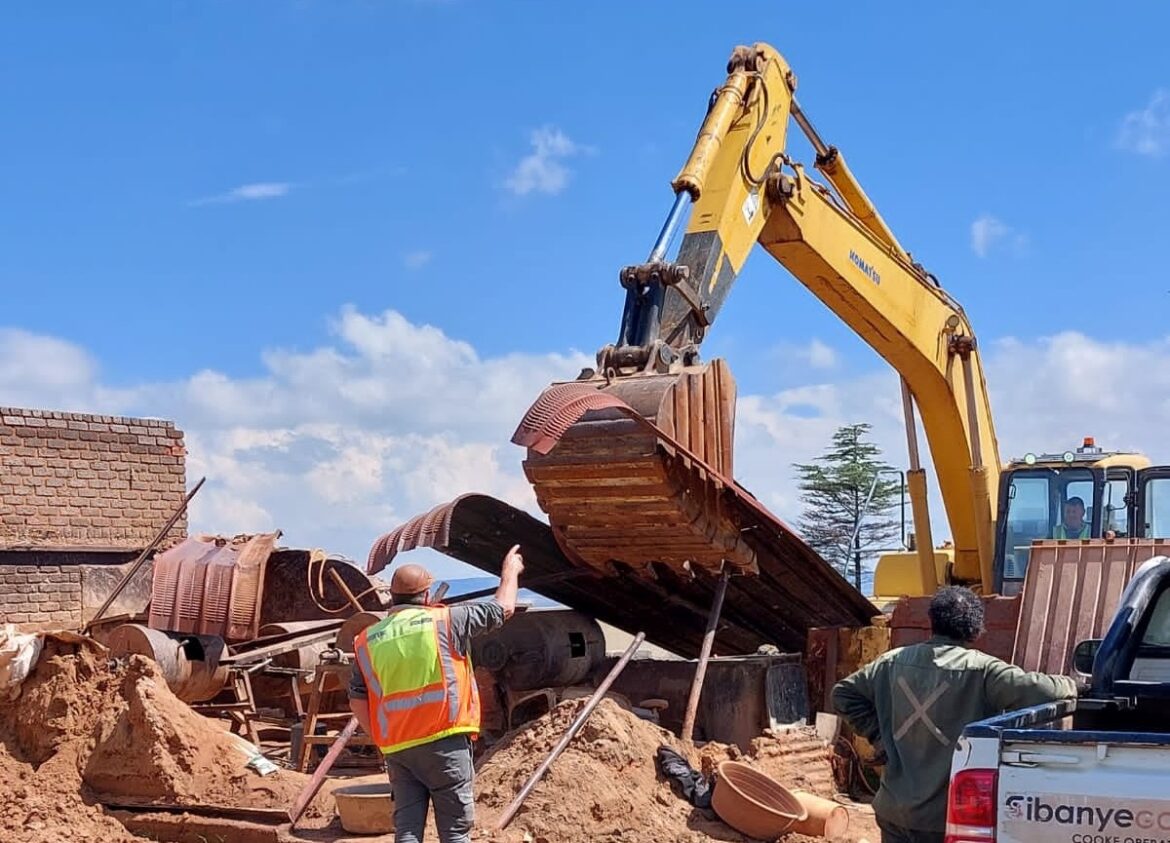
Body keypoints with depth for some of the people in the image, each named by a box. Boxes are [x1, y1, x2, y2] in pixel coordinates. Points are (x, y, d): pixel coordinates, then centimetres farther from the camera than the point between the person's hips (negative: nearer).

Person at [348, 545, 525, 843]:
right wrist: (510, 572, 27)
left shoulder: (368, 640, 8)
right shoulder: (445, 620, -2)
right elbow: (502, 608, 10)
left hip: (397, 749, 4)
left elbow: (357, 702, 8)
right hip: (444, 742, -4)